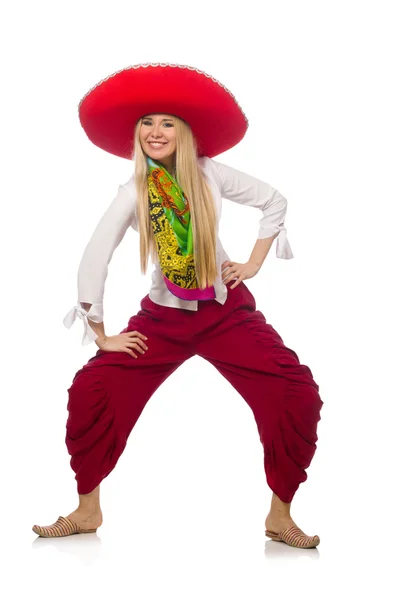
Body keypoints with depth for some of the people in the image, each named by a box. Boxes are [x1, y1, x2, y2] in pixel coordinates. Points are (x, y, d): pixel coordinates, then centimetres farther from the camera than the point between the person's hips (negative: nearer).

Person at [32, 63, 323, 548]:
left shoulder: (210, 175, -6)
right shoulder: (133, 193, -8)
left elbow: (274, 202, 5)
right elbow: (94, 259, -10)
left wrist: (254, 263, 2)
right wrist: (100, 334, -9)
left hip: (227, 312, 0)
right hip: (163, 317, 1)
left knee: (297, 395, -17)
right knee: (91, 392, -12)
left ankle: (280, 516, -1)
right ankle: (87, 511, 8)